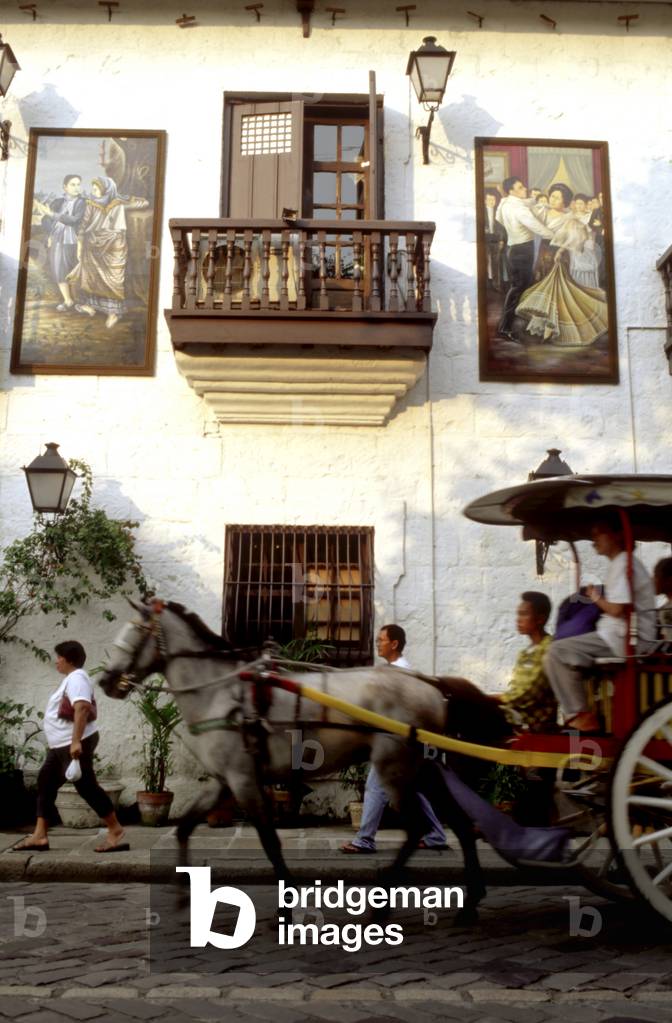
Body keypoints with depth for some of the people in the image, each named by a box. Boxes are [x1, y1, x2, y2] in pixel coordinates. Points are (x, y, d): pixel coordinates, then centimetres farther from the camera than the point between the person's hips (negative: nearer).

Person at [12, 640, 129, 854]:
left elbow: (82, 708, -28)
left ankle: (116, 832, -6)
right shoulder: (71, 679, 20)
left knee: (86, 786, -10)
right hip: (61, 745, 11)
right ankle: (39, 836, 12)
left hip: (75, 744, -11)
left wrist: (76, 741, -35)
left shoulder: (76, 678, -14)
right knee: (46, 783, 10)